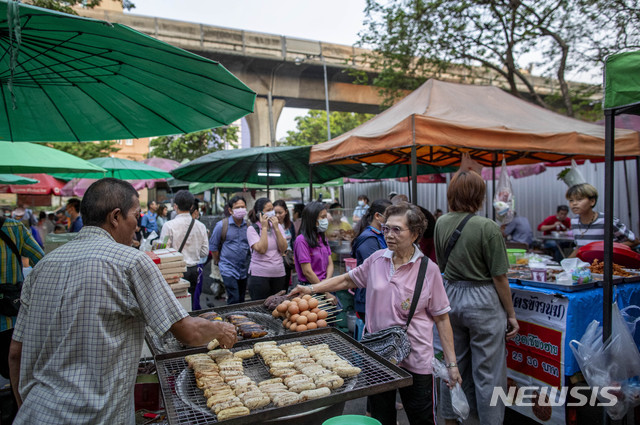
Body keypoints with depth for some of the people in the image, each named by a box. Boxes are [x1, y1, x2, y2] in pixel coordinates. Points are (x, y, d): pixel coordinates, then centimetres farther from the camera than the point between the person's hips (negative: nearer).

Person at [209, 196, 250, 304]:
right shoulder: (221, 225, -6)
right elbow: (213, 246, 2)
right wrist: (219, 262, 6)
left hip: (244, 270, 4)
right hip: (228, 269, -4)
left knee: (242, 301, 12)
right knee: (234, 300, -12)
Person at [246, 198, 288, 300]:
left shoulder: (278, 226, 8)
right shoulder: (252, 229, -5)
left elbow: (283, 249, -3)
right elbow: (261, 249, -18)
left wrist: (276, 228, -7)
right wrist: (264, 227, -13)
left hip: (279, 274, 5)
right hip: (259, 275, -4)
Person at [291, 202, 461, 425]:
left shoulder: (429, 269, -9)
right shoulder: (377, 259, -1)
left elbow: (441, 318, -5)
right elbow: (348, 279, 12)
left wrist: (452, 363, -6)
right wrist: (311, 288, 3)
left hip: (415, 359, -3)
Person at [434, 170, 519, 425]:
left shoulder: (441, 224, 0)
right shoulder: (488, 228, -17)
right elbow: (499, 277, -12)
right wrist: (511, 314, -2)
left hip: (451, 297, 6)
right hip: (483, 302, -6)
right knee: (487, 372, 8)